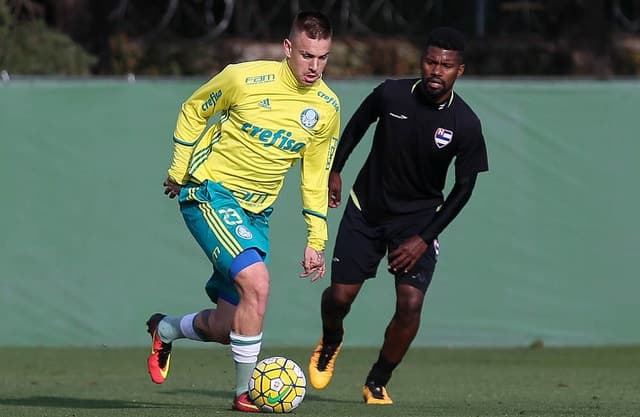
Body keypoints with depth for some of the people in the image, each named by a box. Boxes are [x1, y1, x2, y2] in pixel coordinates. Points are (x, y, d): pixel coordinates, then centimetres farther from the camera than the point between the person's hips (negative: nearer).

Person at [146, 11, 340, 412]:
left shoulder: (327, 107, -1)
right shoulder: (244, 78, -16)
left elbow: (316, 175, 10)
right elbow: (193, 109, 1)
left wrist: (316, 240, 8)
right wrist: (178, 171, 1)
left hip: (256, 212, 6)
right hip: (210, 193, -6)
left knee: (228, 327, 4)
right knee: (257, 282, -27)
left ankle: (165, 329, 37)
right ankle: (245, 392, -15)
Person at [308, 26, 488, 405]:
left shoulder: (465, 125, -18)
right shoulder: (391, 94, -15)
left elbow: (463, 188, -9)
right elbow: (357, 124, 7)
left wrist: (424, 238, -13)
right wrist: (334, 170, 10)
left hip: (418, 219, -1)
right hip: (366, 210, 1)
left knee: (411, 303, -16)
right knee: (340, 295, -3)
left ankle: (377, 384, 6)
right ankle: (331, 342, 35)